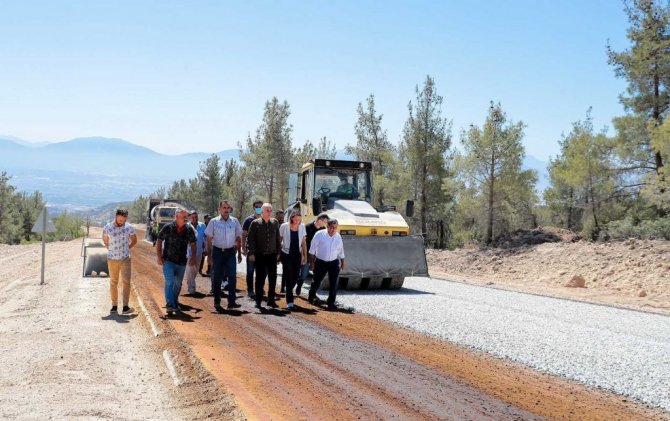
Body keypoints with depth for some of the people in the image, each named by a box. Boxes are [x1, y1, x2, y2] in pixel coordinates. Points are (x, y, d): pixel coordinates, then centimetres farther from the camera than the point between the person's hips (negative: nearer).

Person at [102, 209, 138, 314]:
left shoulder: (129, 227, -6)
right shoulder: (107, 228, -5)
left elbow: (134, 241, 9)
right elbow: (105, 240, 12)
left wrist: (126, 249, 5)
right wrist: (111, 249, 9)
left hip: (125, 259, -1)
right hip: (112, 259, 1)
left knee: (126, 282, -8)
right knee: (113, 282, 7)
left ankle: (125, 306, -7)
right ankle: (114, 305, 14)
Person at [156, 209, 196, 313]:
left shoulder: (189, 230, 1)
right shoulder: (168, 228, -8)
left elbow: (193, 244, 12)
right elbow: (159, 241, -1)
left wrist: (193, 257, 2)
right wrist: (159, 256, -7)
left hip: (182, 262, 4)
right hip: (168, 260, -4)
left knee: (178, 284, 14)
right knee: (169, 282, -14)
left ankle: (175, 303, 31)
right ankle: (169, 304, -16)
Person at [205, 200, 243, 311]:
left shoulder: (234, 221, 6)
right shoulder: (214, 222, 1)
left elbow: (238, 238, 12)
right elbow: (209, 239, 4)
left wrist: (239, 253, 9)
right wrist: (209, 255, 0)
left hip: (230, 252, 1)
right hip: (217, 252, -1)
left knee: (232, 276, -11)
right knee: (217, 278, 4)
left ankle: (231, 301, -10)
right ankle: (217, 302, 14)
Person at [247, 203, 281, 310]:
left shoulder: (275, 223, 6)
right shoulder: (255, 223, -4)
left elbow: (277, 239, 12)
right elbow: (250, 239, -4)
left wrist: (278, 252, 9)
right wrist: (251, 253, -9)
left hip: (272, 254, 3)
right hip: (259, 255, -3)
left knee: (273, 278, 4)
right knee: (260, 278, 1)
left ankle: (271, 300, 16)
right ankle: (258, 301, 9)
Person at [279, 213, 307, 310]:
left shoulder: (302, 227, 0)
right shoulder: (284, 226, -10)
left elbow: (303, 242, 8)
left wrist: (305, 255, 7)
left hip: (297, 255, 4)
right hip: (286, 255, -4)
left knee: (296, 277, 3)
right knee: (289, 277, -8)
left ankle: (288, 292, 30)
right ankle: (289, 301, -5)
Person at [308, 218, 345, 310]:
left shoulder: (338, 237, 3)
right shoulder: (319, 235, -8)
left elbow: (341, 251, 15)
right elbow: (312, 249, -3)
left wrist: (342, 263, 16)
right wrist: (312, 262, -3)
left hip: (334, 263, 2)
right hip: (320, 262, -2)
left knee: (333, 284, -5)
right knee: (316, 281, 13)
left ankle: (331, 303, 5)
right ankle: (311, 296, 40)